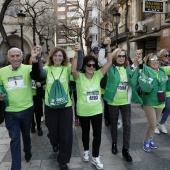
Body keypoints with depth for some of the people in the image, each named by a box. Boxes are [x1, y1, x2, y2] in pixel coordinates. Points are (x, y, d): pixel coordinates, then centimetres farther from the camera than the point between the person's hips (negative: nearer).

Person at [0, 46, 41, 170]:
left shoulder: (28, 68, -11)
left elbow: (38, 75, -33)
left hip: (26, 109, -1)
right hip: (10, 112, 1)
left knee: (26, 134, 21)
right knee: (15, 139, 6)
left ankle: (28, 152, 49)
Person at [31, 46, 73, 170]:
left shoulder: (67, 69, -2)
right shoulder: (47, 68, -1)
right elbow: (41, 73, -23)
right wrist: (35, 62, -42)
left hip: (66, 106, -1)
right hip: (50, 106, 1)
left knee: (66, 135, 6)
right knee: (53, 132, 19)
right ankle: (55, 143, 56)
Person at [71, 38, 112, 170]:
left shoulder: (98, 75, -3)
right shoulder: (79, 77, -11)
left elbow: (109, 62, -9)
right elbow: (73, 70, -32)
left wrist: (108, 47, -19)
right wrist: (76, 53, -39)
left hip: (97, 110, 2)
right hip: (83, 111, -2)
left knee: (97, 133, 7)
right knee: (85, 132, 19)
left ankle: (95, 157, 24)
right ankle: (86, 151, 44)